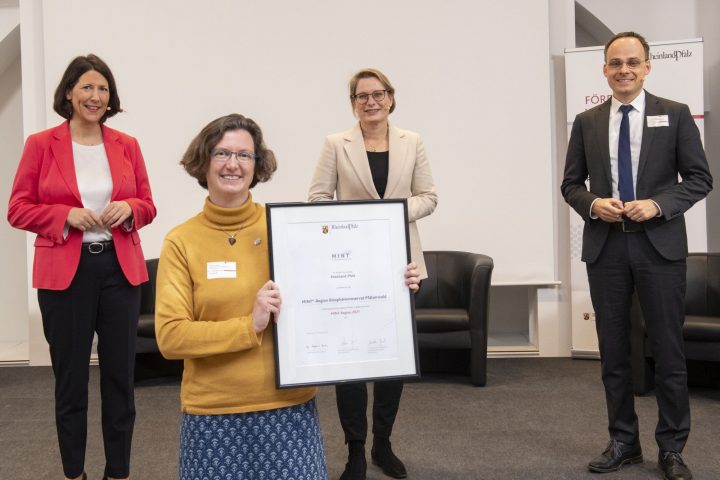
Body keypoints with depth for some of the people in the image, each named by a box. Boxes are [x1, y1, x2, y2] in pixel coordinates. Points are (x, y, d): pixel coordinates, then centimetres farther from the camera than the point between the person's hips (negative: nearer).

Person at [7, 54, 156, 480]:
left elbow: (148, 205, 12)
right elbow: (18, 209, -1)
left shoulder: (127, 145, 7)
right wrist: (67, 214, -16)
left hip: (120, 269, 2)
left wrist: (128, 208, -11)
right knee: (70, 378, 9)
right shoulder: (41, 144, 0)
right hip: (64, 273, -2)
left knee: (121, 376, 7)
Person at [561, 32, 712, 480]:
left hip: (659, 245, -2)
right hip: (605, 247, 2)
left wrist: (658, 204, -15)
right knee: (614, 350, 9)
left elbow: (700, 178, 1)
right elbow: (571, 184, 9)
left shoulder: (675, 115, 2)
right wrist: (593, 204, -11)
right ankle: (624, 441, 24)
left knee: (669, 350, 4)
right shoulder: (587, 122, 8)